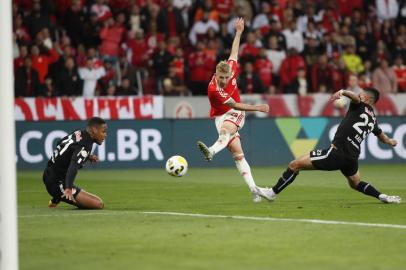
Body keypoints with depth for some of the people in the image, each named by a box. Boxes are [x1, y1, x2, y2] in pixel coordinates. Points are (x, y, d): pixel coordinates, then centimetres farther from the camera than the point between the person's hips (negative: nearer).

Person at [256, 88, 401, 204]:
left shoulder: (360, 107, 0)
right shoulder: (373, 119, 19)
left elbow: (355, 97, -25)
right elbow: (383, 137, 35)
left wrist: (342, 92, -43)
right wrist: (390, 141, 58)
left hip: (337, 151, -8)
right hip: (352, 156, 8)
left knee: (294, 165, -3)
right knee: (356, 183, 33)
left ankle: (273, 192, -3)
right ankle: (382, 196, 14)